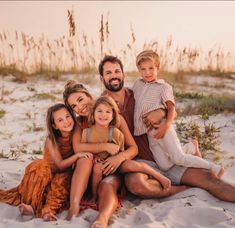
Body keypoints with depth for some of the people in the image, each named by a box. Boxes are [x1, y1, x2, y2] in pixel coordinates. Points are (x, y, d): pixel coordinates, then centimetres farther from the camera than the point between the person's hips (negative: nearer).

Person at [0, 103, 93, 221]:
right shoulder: (51, 140, -14)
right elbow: (60, 165, -18)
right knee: (38, 166, -32)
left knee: (62, 180, -34)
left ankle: (48, 209, -45)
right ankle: (33, 205, -32)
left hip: (65, 174, 1)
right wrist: (77, 155, -32)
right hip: (49, 173, -1)